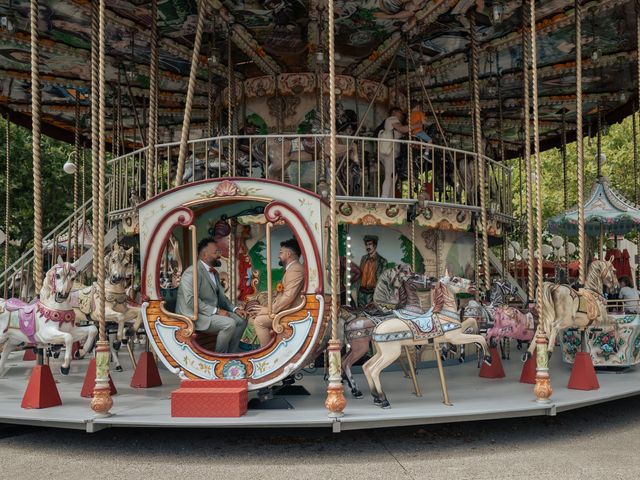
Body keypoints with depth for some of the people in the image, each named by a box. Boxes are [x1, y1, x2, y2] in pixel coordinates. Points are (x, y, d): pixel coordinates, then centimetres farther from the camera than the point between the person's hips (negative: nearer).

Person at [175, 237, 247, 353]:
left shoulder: (214, 273, 16)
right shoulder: (193, 271, -16)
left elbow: (221, 297, 19)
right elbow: (191, 300, -25)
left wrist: (235, 309, 1)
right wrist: (216, 311, -25)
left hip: (211, 312, 10)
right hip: (193, 315, -10)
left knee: (241, 320, 2)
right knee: (230, 323, -25)